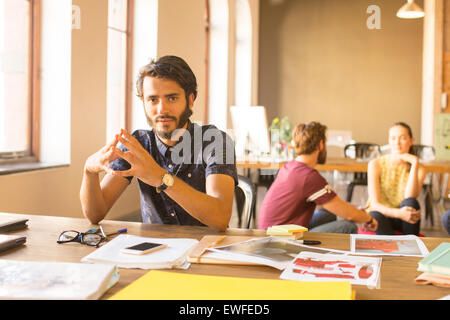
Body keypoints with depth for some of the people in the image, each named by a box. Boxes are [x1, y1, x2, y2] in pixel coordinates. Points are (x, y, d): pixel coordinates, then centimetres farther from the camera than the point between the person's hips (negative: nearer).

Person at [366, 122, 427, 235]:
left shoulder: (419, 169, -3)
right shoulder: (376, 164, -8)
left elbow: (410, 198, -22)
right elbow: (374, 204, -16)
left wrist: (415, 163, -22)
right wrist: (397, 213, -37)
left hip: (403, 221, 2)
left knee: (410, 203, -31)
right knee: (376, 216, -37)